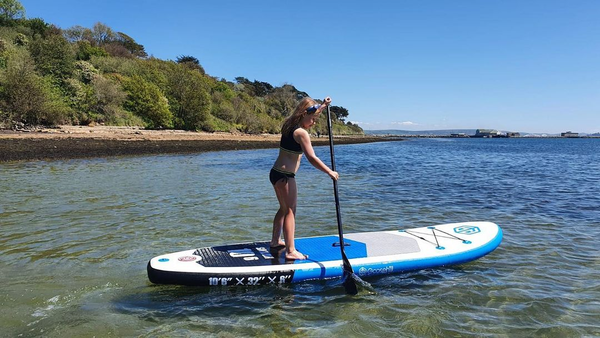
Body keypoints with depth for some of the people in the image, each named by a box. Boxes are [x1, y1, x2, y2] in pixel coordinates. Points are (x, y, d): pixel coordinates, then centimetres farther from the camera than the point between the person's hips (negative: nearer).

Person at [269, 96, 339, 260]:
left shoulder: (290, 125, 10)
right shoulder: (301, 133, -17)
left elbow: (310, 114, 31)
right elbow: (312, 158, -21)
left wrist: (323, 105, 34)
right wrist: (330, 172, -12)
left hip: (276, 173, 10)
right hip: (285, 176, -10)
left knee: (284, 208, 22)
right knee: (290, 211, -5)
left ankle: (275, 241, 35)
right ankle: (291, 251, -3)